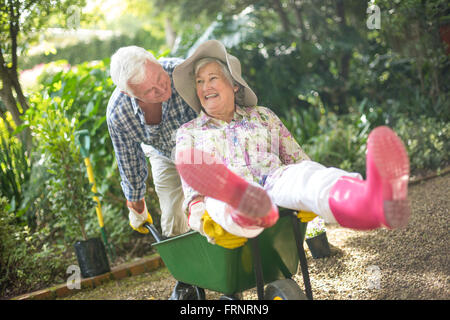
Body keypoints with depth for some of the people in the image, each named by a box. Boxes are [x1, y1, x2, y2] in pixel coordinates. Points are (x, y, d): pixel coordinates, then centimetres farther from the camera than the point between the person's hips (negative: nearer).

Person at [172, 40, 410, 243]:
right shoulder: (189, 132, 22)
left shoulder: (263, 116, 24)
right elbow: (191, 184, 9)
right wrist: (199, 212, -15)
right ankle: (245, 214, -76)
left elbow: (298, 160, 17)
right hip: (227, 198, 0)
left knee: (303, 173, -35)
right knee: (218, 187, -38)